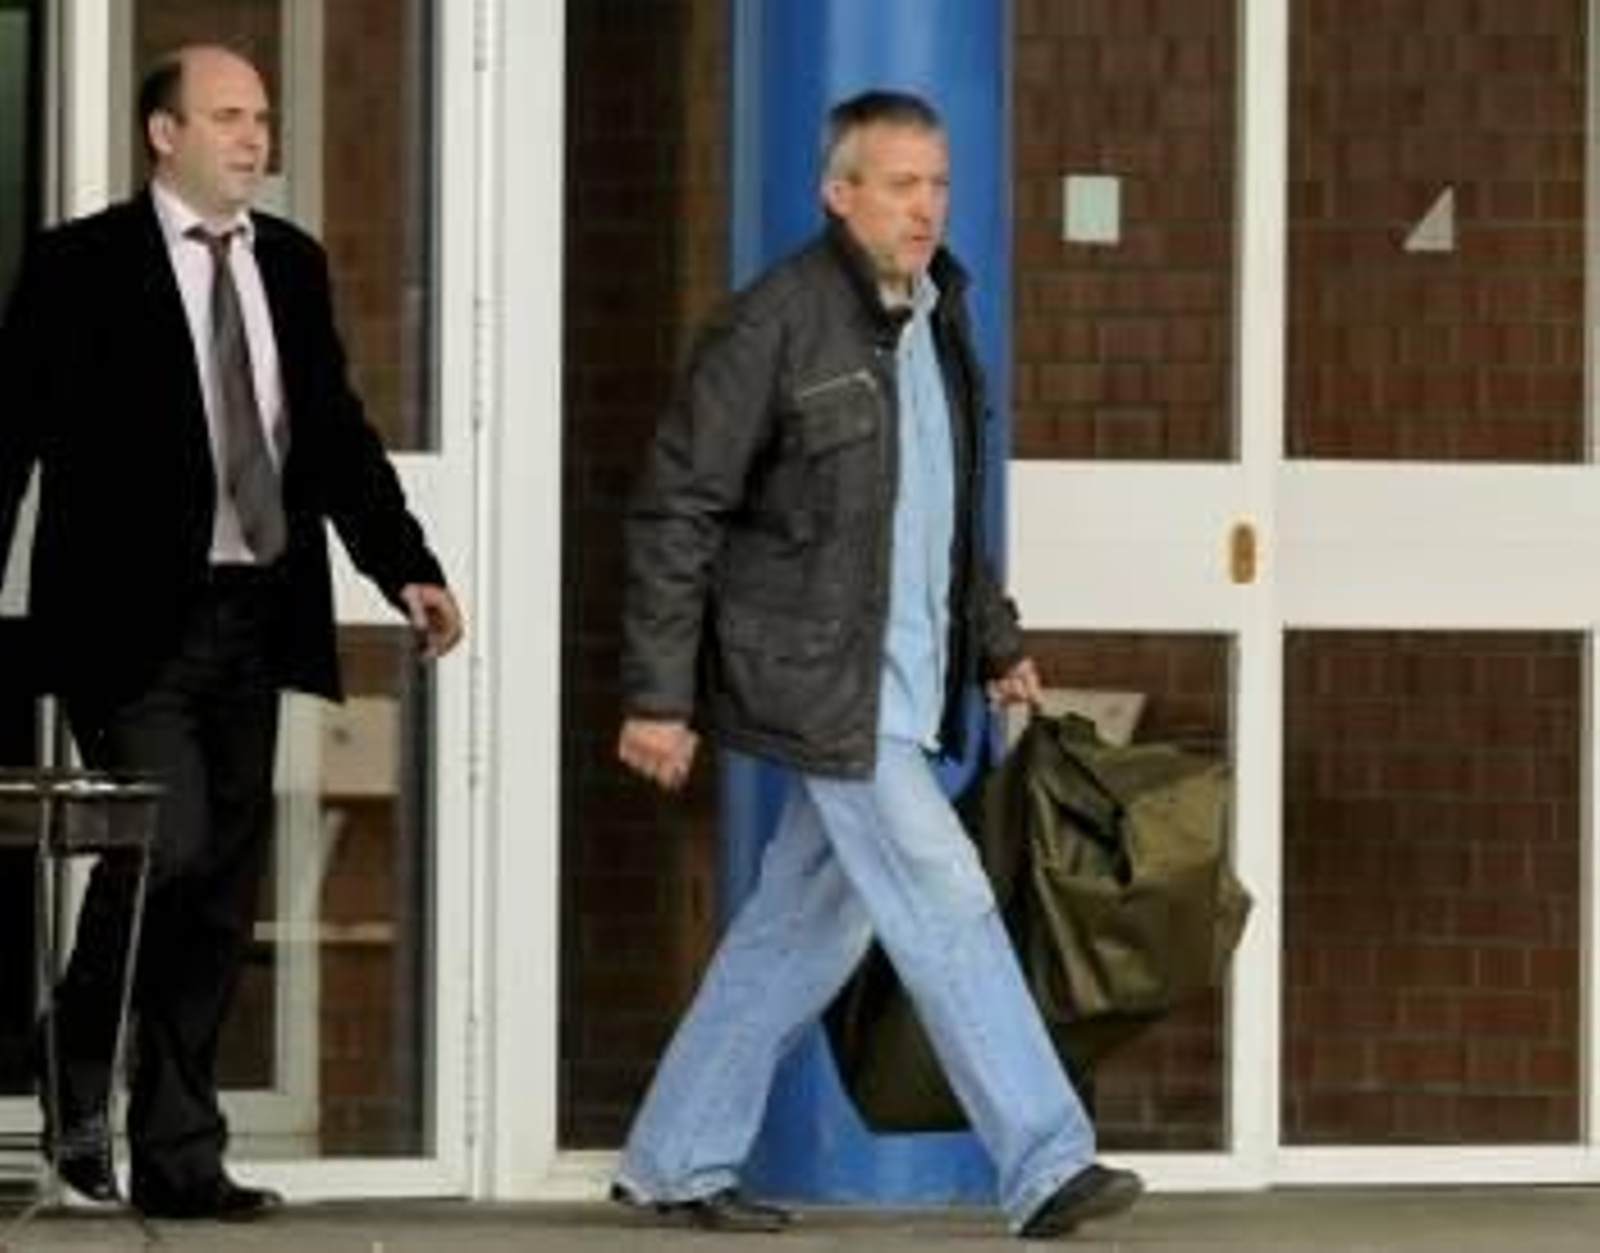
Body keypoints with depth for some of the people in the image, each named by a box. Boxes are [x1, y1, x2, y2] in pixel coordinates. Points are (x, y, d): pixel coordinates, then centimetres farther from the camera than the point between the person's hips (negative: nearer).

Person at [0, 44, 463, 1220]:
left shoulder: (292, 264, 13)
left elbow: (338, 431, 16)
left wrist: (406, 567, 4)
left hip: (252, 617, 6)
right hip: (133, 622, -5)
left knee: (223, 891, 6)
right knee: (166, 846, -17)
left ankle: (179, 1157, 12)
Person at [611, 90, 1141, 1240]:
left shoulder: (935, 318, 11)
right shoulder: (775, 324, -14)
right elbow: (676, 510, -12)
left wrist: (997, 640, 20)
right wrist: (656, 694, -14)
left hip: (901, 687, 8)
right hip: (820, 681, -8)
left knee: (805, 926, 11)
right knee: (946, 908, -9)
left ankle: (674, 1164, 20)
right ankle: (1044, 1166, -7)